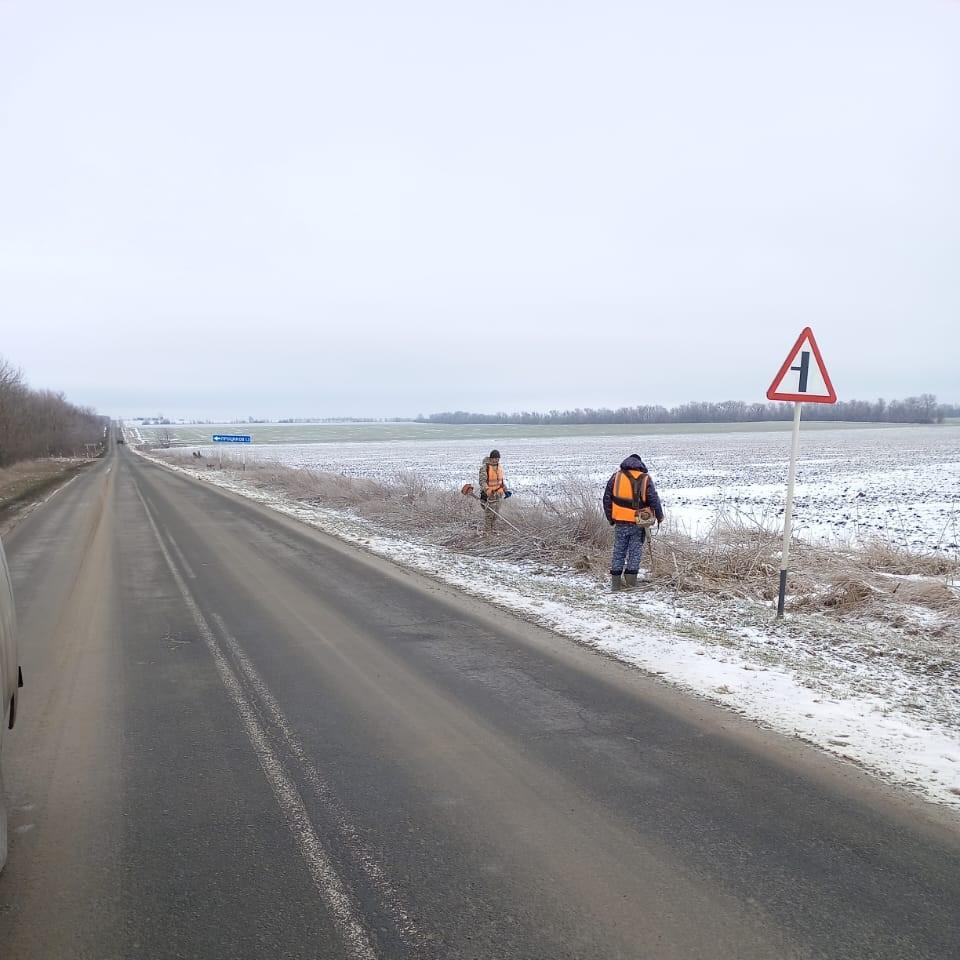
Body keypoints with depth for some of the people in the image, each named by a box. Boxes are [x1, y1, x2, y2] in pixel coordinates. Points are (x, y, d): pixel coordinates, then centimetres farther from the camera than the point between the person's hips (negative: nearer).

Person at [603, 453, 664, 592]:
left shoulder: (616, 477, 4)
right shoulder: (645, 479, -3)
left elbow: (607, 499, 6)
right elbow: (654, 500, -4)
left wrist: (610, 518, 16)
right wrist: (660, 516, 12)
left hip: (620, 523, 2)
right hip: (638, 523, -2)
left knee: (618, 552, 10)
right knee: (635, 553, 6)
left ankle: (616, 583, 10)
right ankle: (630, 583, 2)